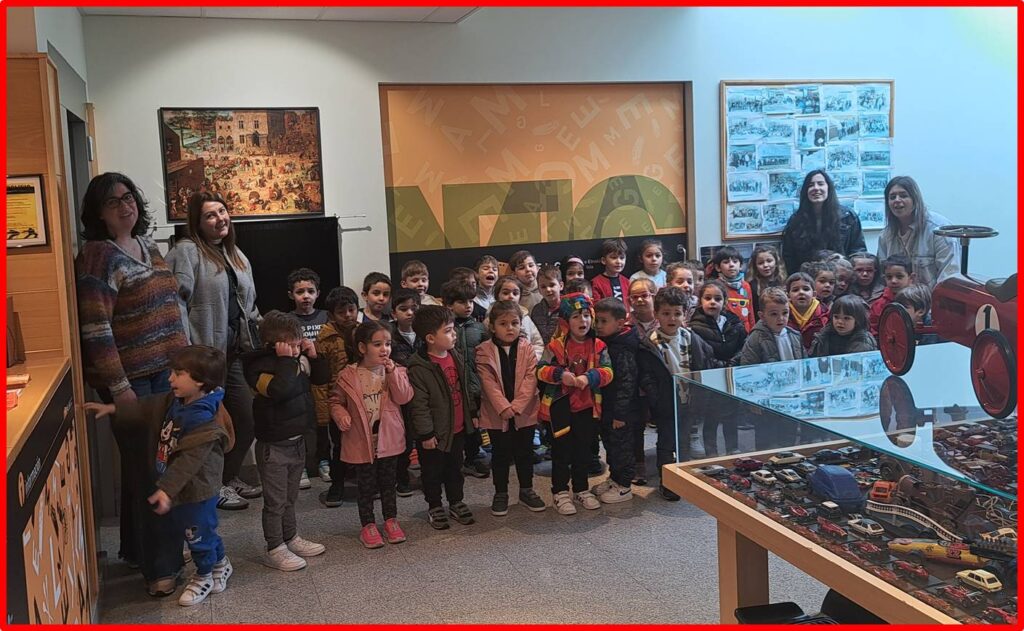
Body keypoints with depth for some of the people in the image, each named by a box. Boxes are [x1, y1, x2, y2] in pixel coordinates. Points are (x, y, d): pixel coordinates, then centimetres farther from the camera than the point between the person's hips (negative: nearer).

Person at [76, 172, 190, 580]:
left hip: (164, 372, 8)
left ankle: (138, 548, 31)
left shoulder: (149, 247, 12)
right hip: (130, 378, -8)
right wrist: (119, 385, -21)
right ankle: (158, 565, 11)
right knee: (146, 468, -1)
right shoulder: (99, 256, -13)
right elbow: (95, 328, -19)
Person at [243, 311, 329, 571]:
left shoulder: (299, 358, 1)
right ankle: (274, 550, 16)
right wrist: (286, 360, -31)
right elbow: (279, 389, -38)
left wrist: (313, 356, -4)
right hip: (274, 446, -7)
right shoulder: (259, 366, -20)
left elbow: (323, 378, 10)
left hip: (297, 440, 7)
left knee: (290, 497, 21)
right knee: (275, 501, 4)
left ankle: (291, 539, 35)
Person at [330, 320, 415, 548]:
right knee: (366, 486, 10)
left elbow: (404, 397, -14)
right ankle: (368, 525, 25)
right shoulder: (348, 376, -10)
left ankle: (391, 520, 33)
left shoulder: (395, 370, -3)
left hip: (389, 438, 2)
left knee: (388, 482, 17)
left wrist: (392, 372, -22)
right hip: (361, 439, -2)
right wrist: (341, 415, -19)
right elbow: (336, 401, 1)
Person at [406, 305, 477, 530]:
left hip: (458, 428, 6)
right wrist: (426, 433, -18)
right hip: (435, 432, -6)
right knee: (433, 472, 11)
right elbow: (418, 404, -20)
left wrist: (471, 414, 18)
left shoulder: (457, 359, 1)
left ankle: (456, 502, 36)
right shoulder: (418, 368, -22)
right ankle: (434, 507, 28)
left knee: (455, 468, 20)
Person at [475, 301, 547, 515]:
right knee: (500, 454, 11)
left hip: (524, 412, 2)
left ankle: (527, 490, 29)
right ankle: (500, 493, 24)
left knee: (525, 452, 14)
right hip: (496, 414, -2)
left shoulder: (527, 350, -2)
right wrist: (503, 407, -21)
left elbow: (530, 379, -8)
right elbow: (488, 383, -12)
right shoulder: (484, 351, -7)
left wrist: (516, 406, -17)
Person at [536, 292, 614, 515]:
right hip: (560, 405, -3)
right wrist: (560, 374, -29)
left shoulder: (598, 346, -1)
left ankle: (582, 489, 30)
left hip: (587, 405, 3)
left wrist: (589, 377, -27)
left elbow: (607, 371, -9)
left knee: (583, 449, 15)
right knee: (561, 449, 5)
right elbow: (541, 369, -11)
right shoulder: (556, 345, -8)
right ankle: (560, 492, 16)